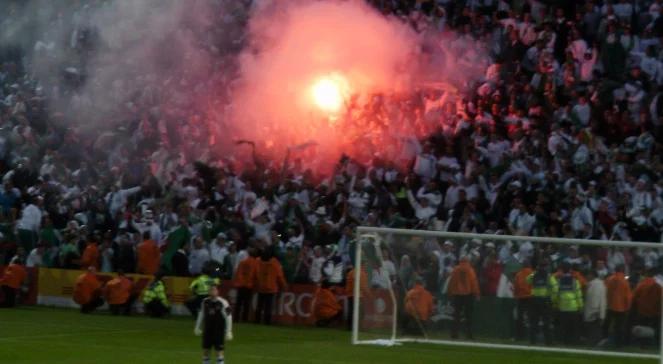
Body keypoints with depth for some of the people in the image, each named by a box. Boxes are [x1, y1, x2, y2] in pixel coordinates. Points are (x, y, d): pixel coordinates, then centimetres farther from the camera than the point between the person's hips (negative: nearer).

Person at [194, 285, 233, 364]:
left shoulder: (223, 303, -13)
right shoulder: (205, 302, 0)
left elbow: (228, 317, -9)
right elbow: (201, 314, 14)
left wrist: (228, 331, -11)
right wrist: (197, 327, 17)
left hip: (219, 330, -4)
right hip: (207, 329, 4)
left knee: (219, 350, -4)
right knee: (206, 349, 8)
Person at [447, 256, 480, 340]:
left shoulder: (455, 270, 1)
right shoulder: (470, 270, -4)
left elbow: (451, 282, 3)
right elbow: (474, 282, -7)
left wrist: (450, 293, 10)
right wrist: (476, 294, -2)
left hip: (457, 294, 2)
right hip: (468, 294, -2)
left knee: (457, 315, 7)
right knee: (468, 315, 3)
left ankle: (454, 333, 2)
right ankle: (469, 334, 0)